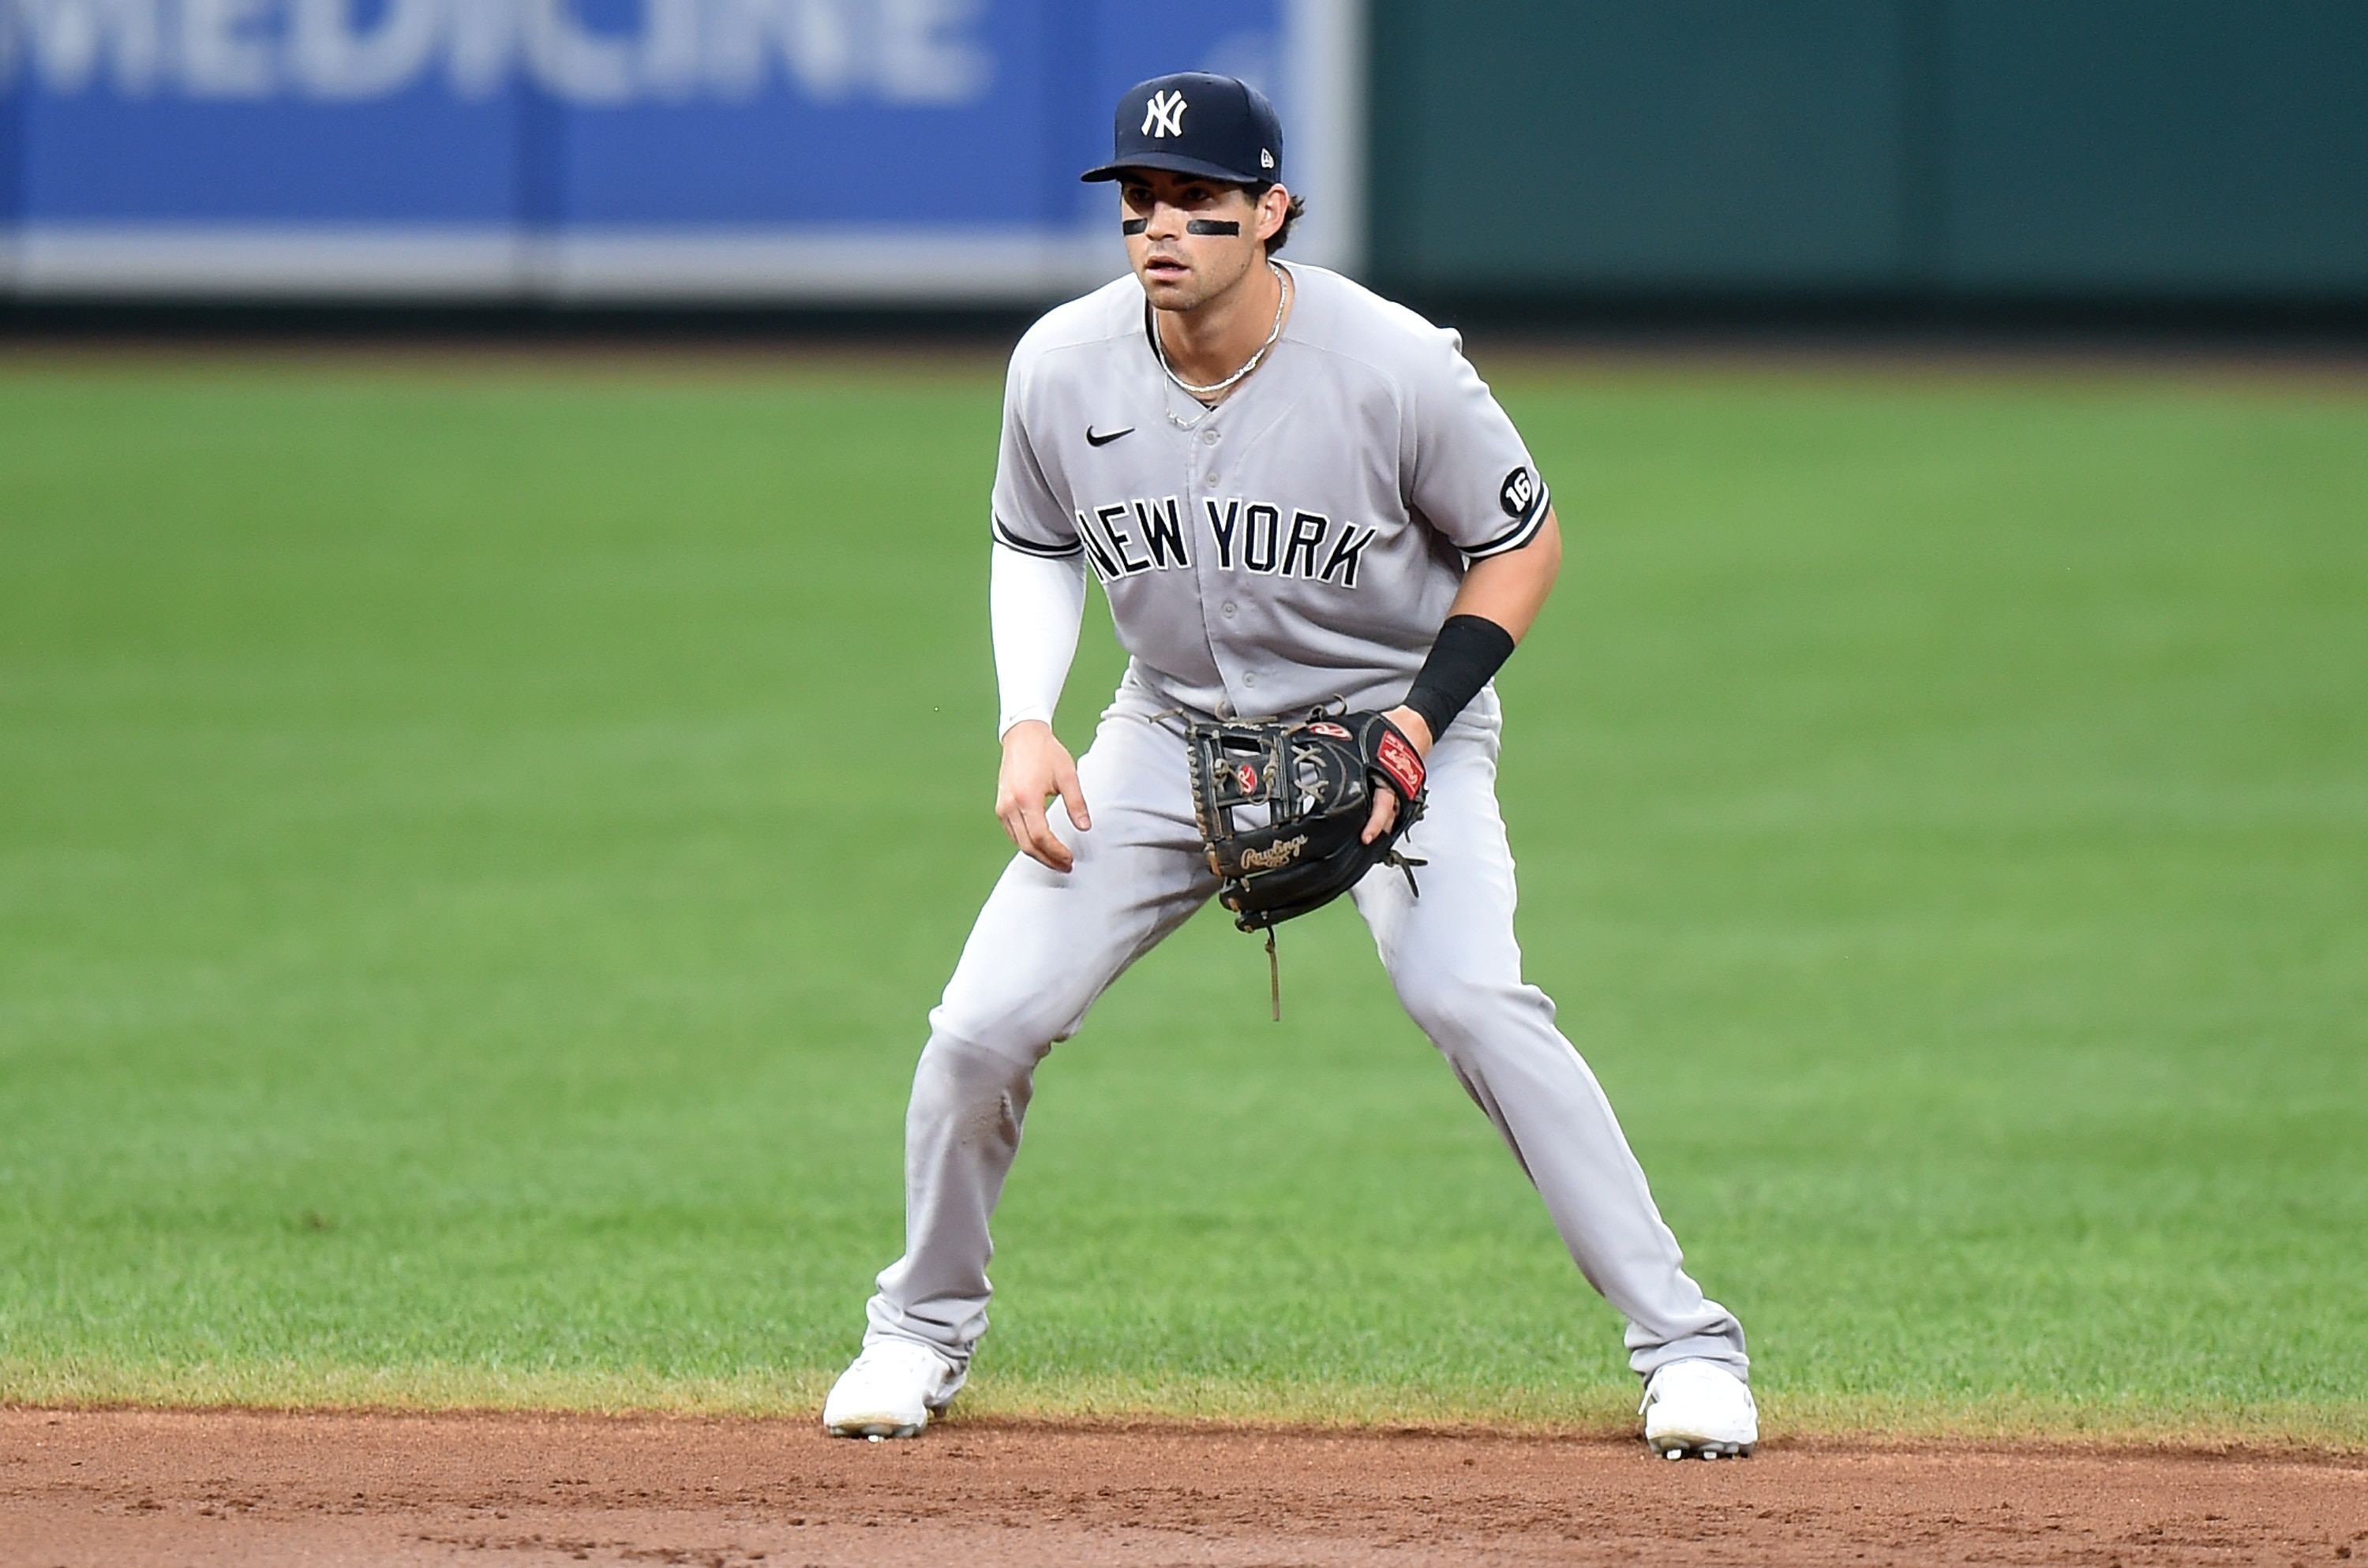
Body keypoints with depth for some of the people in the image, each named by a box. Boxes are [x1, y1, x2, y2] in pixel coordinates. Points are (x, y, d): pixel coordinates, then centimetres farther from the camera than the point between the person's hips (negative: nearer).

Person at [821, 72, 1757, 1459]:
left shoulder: (1395, 367, -24)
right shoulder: (1062, 368, -13)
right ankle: (925, 1327, 20)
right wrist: (1028, 723, -8)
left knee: (1471, 999, -27)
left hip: (1388, 711, -3)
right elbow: (1036, 546, 7)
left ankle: (1685, 1341, -18)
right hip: (1177, 728, 3)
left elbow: (1523, 542, -9)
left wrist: (1422, 719, -20)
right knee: (985, 1024, -8)